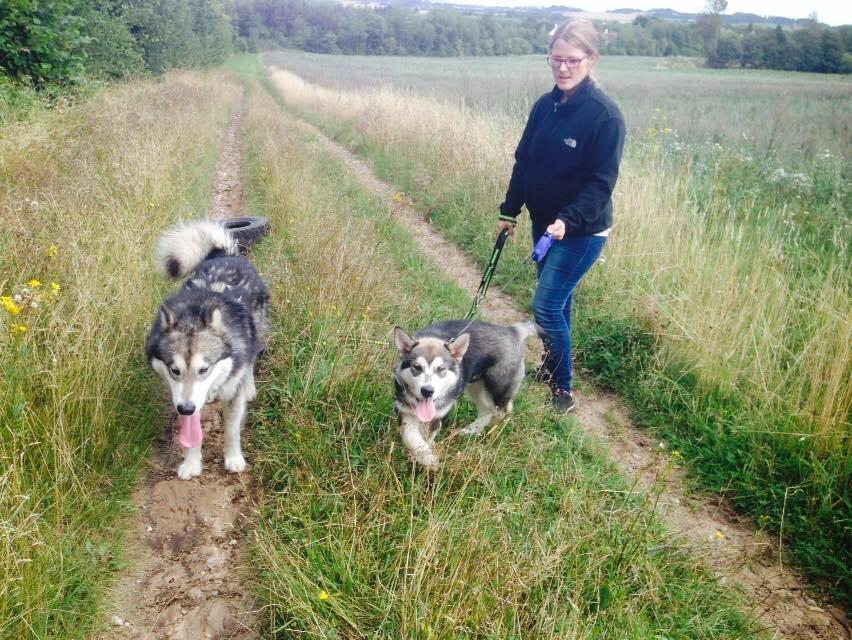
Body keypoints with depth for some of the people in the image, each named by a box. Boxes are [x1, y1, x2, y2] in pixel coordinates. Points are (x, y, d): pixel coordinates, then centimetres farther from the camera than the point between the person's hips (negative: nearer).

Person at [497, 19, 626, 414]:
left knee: (546, 305, -9)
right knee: (557, 300, 18)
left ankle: (562, 392, 6)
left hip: (581, 232, -6)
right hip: (543, 223, 6)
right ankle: (550, 368, 36)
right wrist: (509, 211, 12)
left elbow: (601, 182, -19)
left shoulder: (605, 115, -17)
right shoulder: (544, 106, 3)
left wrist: (569, 220, -31)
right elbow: (524, 161, 11)